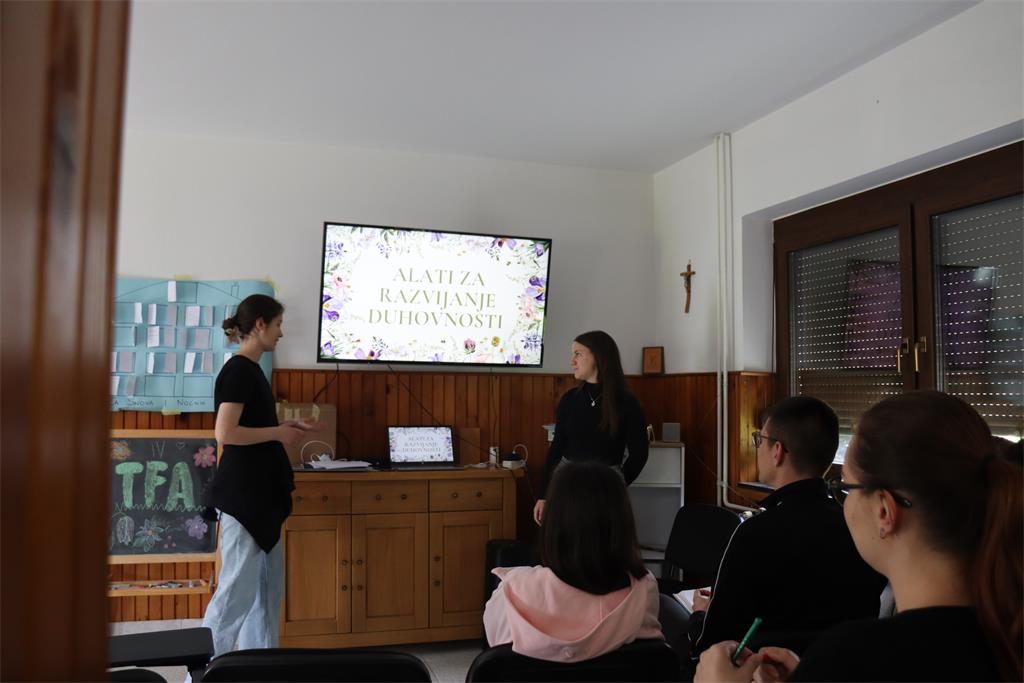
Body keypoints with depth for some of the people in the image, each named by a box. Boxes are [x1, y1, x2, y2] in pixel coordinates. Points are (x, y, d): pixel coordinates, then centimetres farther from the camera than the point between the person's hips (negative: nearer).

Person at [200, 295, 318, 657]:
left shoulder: (251, 370, 13)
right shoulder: (239, 370, -16)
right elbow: (225, 433, -24)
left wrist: (285, 427, 9)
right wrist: (278, 433, -14)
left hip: (260, 493, 10)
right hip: (242, 494, -10)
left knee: (268, 586, 15)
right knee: (238, 588, -3)